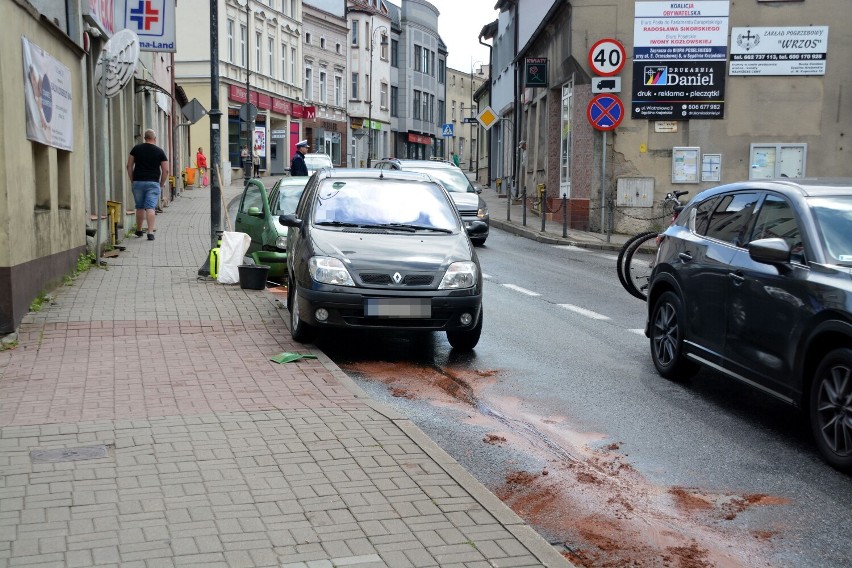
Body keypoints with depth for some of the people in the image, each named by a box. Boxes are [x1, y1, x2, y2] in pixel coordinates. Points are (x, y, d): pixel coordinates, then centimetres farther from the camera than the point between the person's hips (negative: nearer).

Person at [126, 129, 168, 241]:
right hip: (153, 183, -2)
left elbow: (129, 166, 5)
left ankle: (139, 231, 26)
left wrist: (132, 180, 13)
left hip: (138, 182, 2)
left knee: (139, 207, 14)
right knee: (150, 208, -6)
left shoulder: (136, 148, 5)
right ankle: (150, 232, -14)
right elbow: (165, 170, -1)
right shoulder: (159, 151, 0)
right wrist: (162, 184, 10)